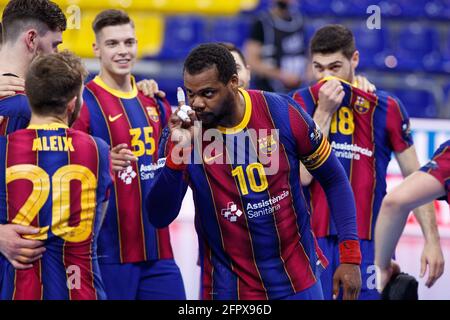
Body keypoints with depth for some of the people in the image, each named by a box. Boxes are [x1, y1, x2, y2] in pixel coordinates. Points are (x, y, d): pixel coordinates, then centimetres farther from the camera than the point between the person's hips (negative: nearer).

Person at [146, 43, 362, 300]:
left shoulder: (282, 114, -9)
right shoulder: (182, 131, -10)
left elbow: (334, 180, 2)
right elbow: (159, 218, -15)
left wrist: (350, 256, -4)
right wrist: (178, 151, -27)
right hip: (229, 287, 0)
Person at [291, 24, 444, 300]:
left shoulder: (386, 108, 0)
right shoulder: (302, 103, 0)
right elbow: (301, 176, -11)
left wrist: (432, 241, 2)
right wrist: (324, 112, -13)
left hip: (368, 243, 0)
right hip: (313, 240, 0)